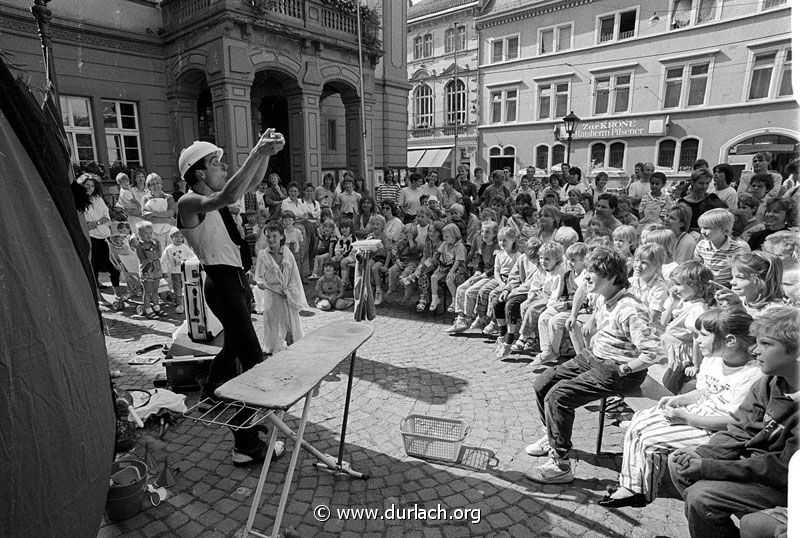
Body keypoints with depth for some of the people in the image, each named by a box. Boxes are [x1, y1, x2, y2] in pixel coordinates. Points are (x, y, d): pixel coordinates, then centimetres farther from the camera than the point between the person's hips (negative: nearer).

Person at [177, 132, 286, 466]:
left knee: (234, 345, 28)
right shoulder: (190, 202, -15)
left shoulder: (213, 197, 11)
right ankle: (246, 445, -5)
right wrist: (257, 152, -36)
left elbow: (252, 182, 13)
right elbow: (229, 197, -36)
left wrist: (266, 153, -5)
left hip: (235, 278, 10)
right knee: (253, 359, -11)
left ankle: (211, 393, 54)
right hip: (223, 282, -10)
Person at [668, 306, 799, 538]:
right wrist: (702, 454, -16)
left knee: (702, 495, -22)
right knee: (678, 463, 0)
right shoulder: (768, 383, -1)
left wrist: (708, 467, -26)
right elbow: (739, 432, 2)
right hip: (753, 462, 8)